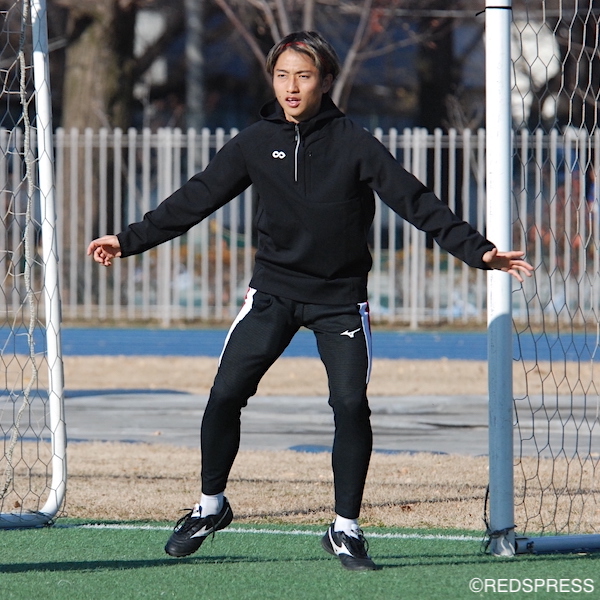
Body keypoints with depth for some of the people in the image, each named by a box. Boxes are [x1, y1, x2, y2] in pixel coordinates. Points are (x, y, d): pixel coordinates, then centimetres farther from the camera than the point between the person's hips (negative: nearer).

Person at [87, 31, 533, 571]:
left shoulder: (353, 144, -9)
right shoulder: (255, 142, -1)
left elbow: (417, 202, -11)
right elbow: (196, 199, 7)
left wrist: (477, 250, -19)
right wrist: (131, 240, 7)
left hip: (340, 296, -2)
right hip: (273, 289, 2)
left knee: (351, 405, -13)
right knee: (225, 394, -7)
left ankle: (346, 529, 2)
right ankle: (211, 505, 14)